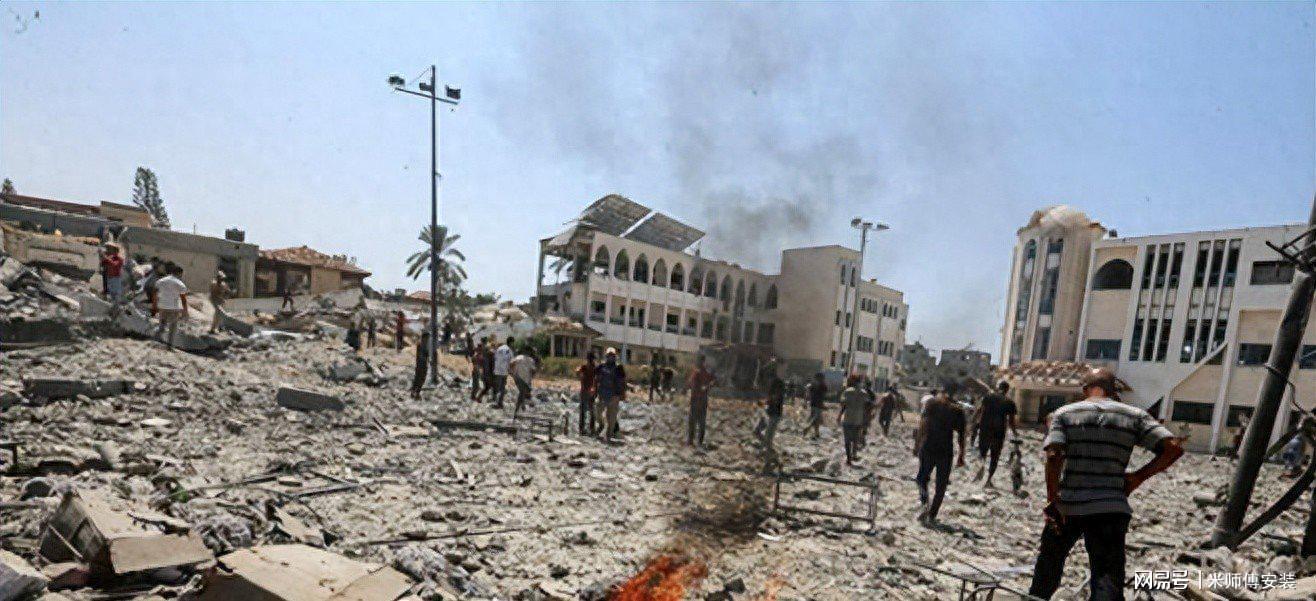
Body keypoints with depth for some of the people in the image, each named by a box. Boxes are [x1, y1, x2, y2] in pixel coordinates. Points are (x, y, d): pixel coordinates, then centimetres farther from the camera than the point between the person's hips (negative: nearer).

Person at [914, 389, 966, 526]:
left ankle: (925, 503, -9)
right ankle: (931, 516, 13)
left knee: (922, 478, 16)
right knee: (941, 486, 13)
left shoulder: (932, 403, 0)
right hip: (946, 451, 1)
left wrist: (917, 444, -6)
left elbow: (922, 425, -8)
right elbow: (961, 435, 5)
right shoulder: (958, 410, 6)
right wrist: (961, 456, 10)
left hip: (928, 447, -1)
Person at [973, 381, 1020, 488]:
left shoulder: (988, 396, 4)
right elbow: (1012, 421, 5)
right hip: (999, 431, 0)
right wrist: (1015, 432, 20)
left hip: (985, 429, 1)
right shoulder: (1010, 403, 2)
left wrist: (974, 423, 1)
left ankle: (980, 466, -16)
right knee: (994, 457, 10)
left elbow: (979, 410, -4)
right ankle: (988, 481, 9)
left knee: (982, 451, 16)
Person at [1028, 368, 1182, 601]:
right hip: (1111, 509, 0)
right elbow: (1174, 448, -3)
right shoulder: (1134, 416, 7)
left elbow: (1053, 456, -13)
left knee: (1049, 564, 22)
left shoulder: (1064, 413, 1)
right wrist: (1139, 476, 5)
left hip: (1066, 506, 0)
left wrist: (1053, 499, -9)